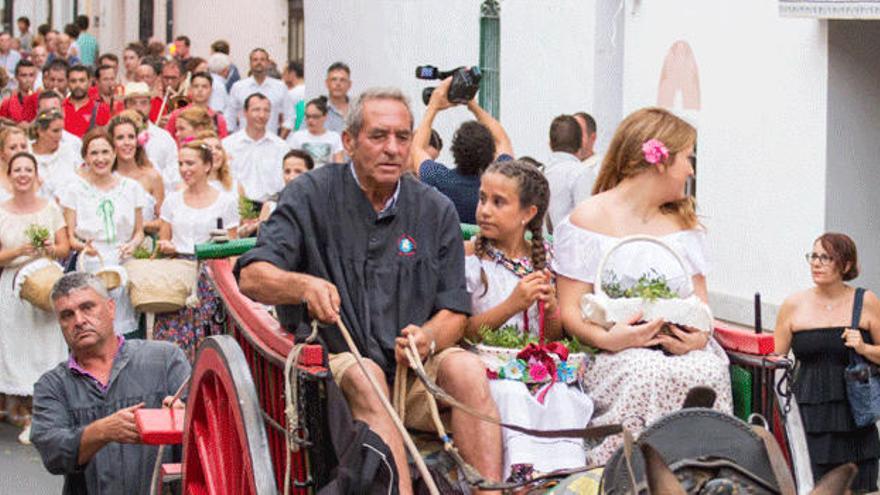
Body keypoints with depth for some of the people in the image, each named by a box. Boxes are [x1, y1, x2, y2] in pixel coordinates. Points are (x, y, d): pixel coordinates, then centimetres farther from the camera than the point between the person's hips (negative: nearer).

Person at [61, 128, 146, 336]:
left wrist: (133, 245, -5)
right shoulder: (75, 190, 4)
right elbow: (70, 237, 5)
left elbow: (139, 231, 16)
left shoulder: (131, 187, 10)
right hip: (90, 268, -2)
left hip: (124, 265, 2)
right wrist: (83, 246, -16)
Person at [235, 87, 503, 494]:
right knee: (365, 376, -34)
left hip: (415, 372, 3)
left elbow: (454, 312, 7)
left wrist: (428, 339, -17)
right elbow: (251, 277, -9)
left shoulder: (436, 210, 9)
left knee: (466, 368, -26)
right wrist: (303, 285, -31)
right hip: (330, 365, -3)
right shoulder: (310, 196, 2)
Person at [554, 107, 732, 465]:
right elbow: (571, 312, -2)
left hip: (678, 348, 4)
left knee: (709, 372, -31)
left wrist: (700, 336, -9)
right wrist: (607, 339, -23)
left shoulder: (682, 222, 22)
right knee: (650, 376, -38)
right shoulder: (588, 219, 5)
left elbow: (700, 301, 15)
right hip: (613, 354, -4)